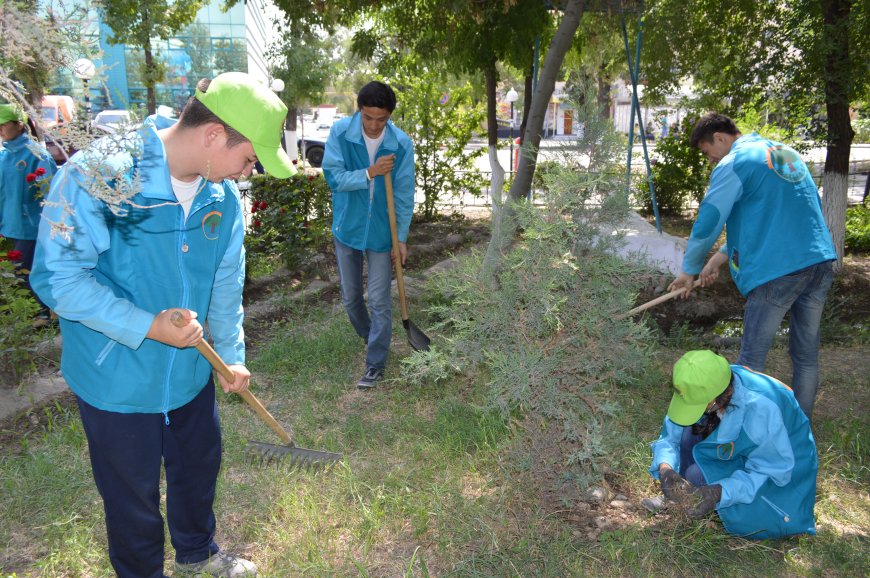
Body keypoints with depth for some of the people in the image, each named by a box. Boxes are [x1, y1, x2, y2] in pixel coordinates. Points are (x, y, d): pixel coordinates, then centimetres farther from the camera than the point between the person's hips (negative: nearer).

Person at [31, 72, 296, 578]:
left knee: (200, 464, 24)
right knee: (133, 493, 14)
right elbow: (58, 275, -23)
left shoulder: (223, 194, -5)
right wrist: (147, 327, -29)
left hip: (190, 369, 6)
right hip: (117, 376, -6)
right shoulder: (98, 175, -25)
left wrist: (231, 355, 12)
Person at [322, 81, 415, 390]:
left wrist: (402, 238, -6)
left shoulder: (402, 144, -12)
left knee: (380, 302, 0)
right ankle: (370, 337, 42)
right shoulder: (340, 132, -12)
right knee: (350, 297, 15)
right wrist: (370, 173, -28)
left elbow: (404, 195, -7)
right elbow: (333, 176, -15)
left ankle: (376, 364, 13)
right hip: (347, 228, 2)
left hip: (381, 231, -2)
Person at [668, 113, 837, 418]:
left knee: (752, 359, 3)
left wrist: (689, 270, 8)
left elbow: (708, 223, -6)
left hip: (777, 269, -8)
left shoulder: (733, 165, -5)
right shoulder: (786, 152, 20)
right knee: (806, 354, 16)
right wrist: (723, 255, 19)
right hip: (820, 262, 8)